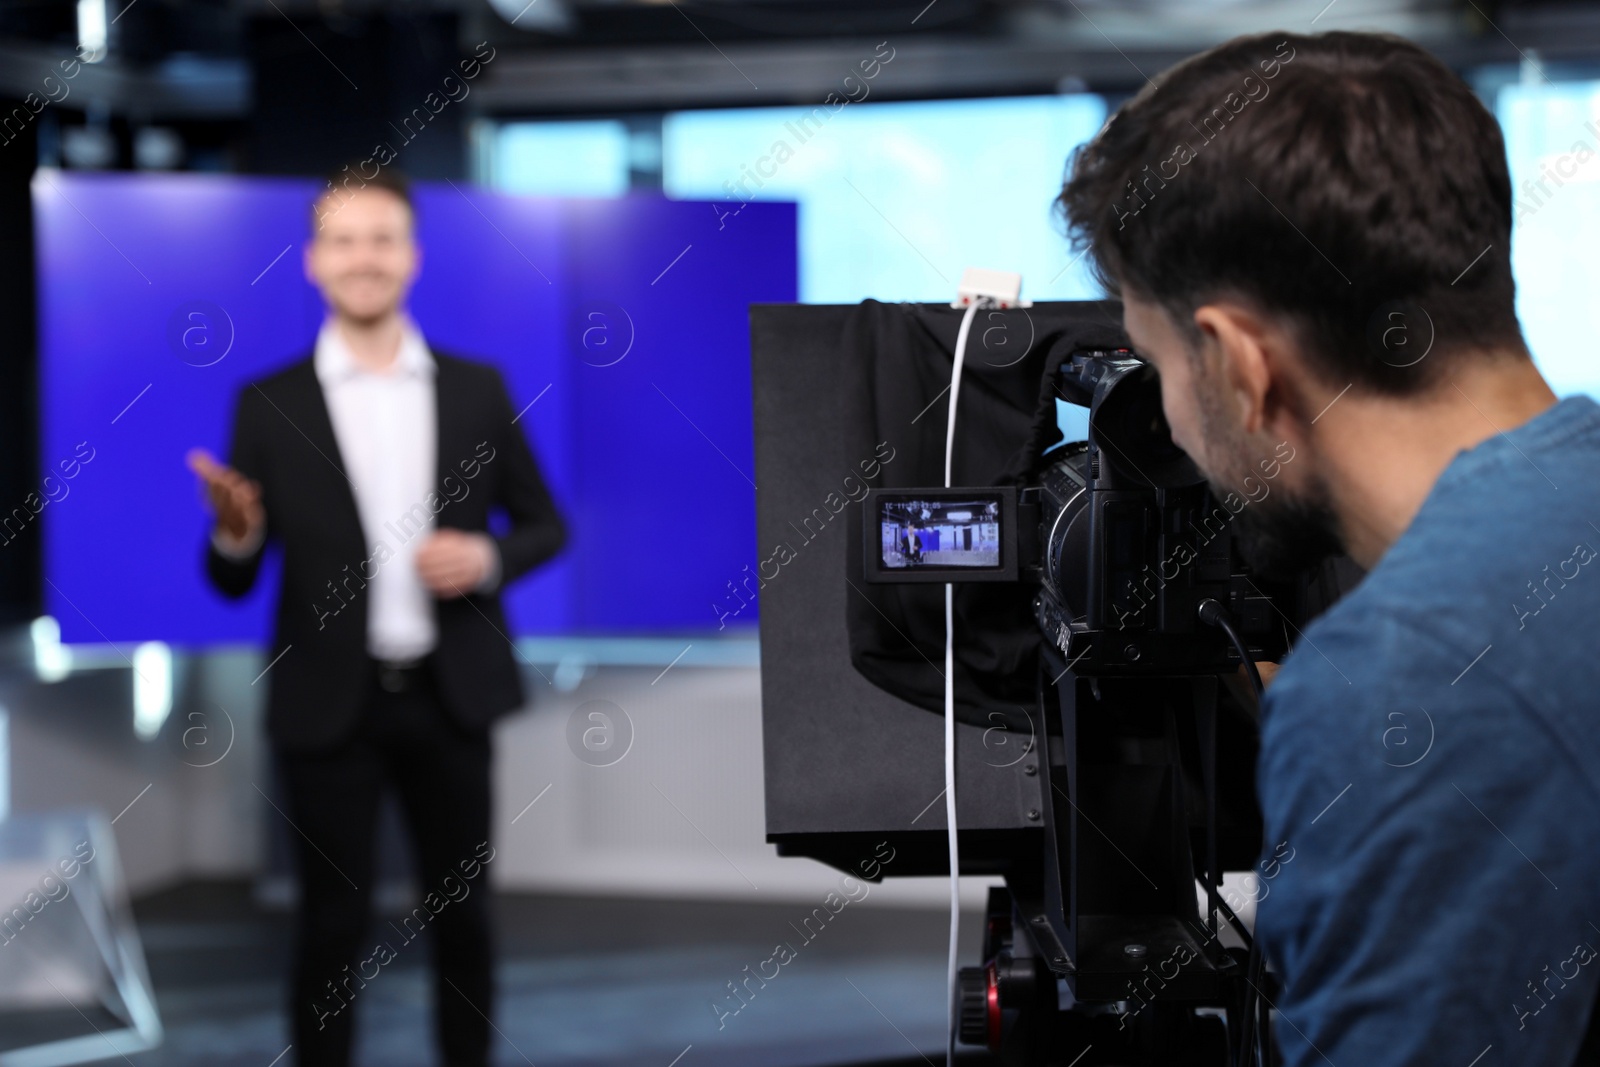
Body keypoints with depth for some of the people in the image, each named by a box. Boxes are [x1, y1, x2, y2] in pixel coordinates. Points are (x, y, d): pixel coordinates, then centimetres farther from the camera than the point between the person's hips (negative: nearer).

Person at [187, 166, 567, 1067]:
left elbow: (546, 526, 10)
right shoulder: (269, 404, -2)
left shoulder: (478, 388, 3)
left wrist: (489, 558, -11)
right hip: (328, 704, -2)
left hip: (449, 696, 2)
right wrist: (239, 533, -22)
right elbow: (232, 581, 1)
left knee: (463, 913, 11)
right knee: (334, 922, 4)